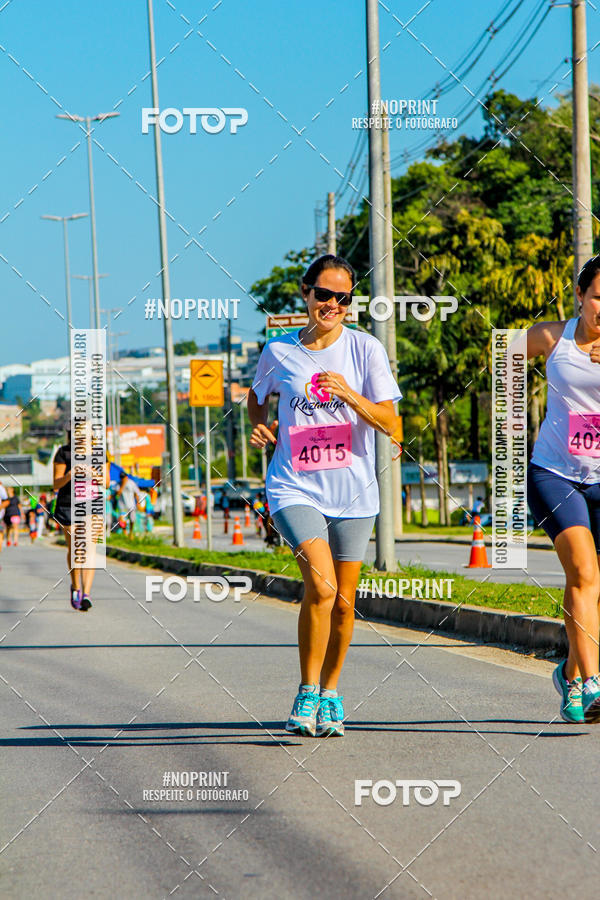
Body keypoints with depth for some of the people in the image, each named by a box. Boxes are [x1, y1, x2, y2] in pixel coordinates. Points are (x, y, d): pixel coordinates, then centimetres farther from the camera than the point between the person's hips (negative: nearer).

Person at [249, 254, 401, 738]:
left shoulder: (366, 349, -1)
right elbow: (258, 396, 23)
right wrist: (262, 427, 3)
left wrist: (350, 395, -22)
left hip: (352, 493, 1)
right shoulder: (279, 351, 2)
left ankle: (330, 692, 28)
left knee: (343, 601, 7)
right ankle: (307, 691, -5)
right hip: (296, 488, -1)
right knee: (321, 586, -21)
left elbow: (389, 422, -6)